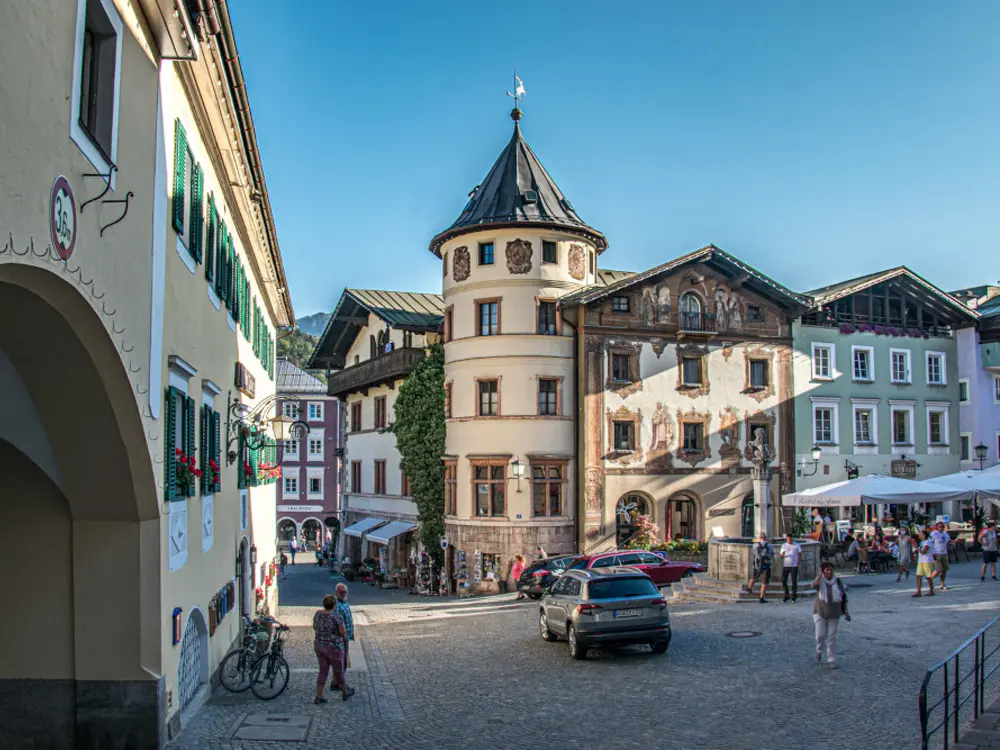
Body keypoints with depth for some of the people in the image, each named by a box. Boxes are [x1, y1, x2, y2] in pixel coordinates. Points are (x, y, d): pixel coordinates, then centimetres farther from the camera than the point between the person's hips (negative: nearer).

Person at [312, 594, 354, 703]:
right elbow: (343, 632, -17)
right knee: (339, 671, 13)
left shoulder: (318, 613, -2)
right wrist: (341, 625, 2)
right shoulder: (336, 616, -21)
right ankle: (345, 693, 31)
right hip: (333, 648, -5)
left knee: (323, 671, 17)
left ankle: (318, 697, 14)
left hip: (319, 646, 5)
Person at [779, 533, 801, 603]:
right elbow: (781, 556, 7)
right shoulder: (784, 545, 8)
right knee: (783, 581, 0)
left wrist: (798, 562, -3)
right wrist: (783, 554, -16)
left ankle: (794, 597, 9)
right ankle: (786, 595, 17)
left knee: (794, 581, -2)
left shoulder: (797, 545, 3)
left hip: (794, 566, -2)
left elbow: (800, 554, 8)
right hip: (785, 565, 2)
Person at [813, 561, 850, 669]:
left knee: (832, 637, 4)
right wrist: (820, 574, -22)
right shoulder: (820, 580, -6)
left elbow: (844, 596, 4)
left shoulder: (837, 581, -3)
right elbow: (814, 585, -31)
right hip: (820, 611, -1)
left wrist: (846, 612, 2)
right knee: (820, 635, -5)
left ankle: (832, 661, 13)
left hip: (834, 613, 1)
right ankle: (819, 651, 25)